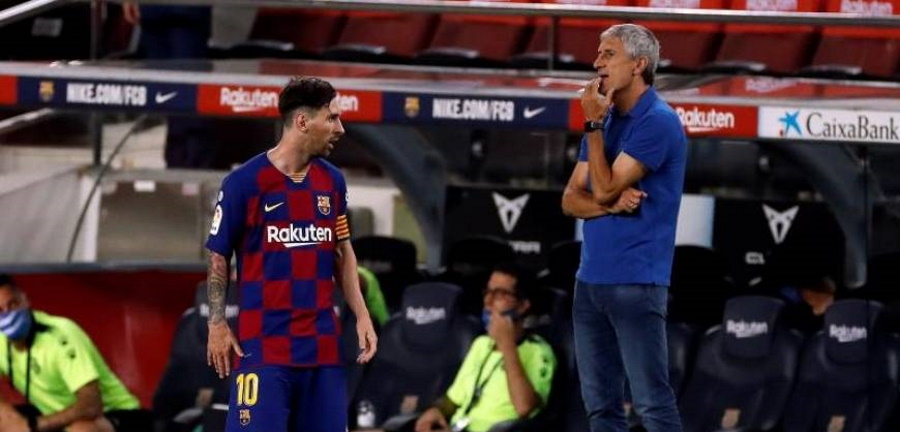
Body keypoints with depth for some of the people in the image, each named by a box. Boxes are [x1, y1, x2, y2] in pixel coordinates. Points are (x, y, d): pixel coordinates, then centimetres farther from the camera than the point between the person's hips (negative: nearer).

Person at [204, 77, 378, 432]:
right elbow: (218, 258, -1)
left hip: (322, 345, 5)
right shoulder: (244, 182, -7)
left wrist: (361, 315, 8)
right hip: (263, 345, -5)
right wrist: (217, 326, -6)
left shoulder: (332, 181, 9)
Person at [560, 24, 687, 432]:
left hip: (635, 282, -8)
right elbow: (572, 198, 10)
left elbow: (603, 189, -14)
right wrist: (611, 205, -10)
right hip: (590, 278, 8)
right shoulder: (606, 120, 15)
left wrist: (593, 125, -9)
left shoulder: (658, 123, -11)